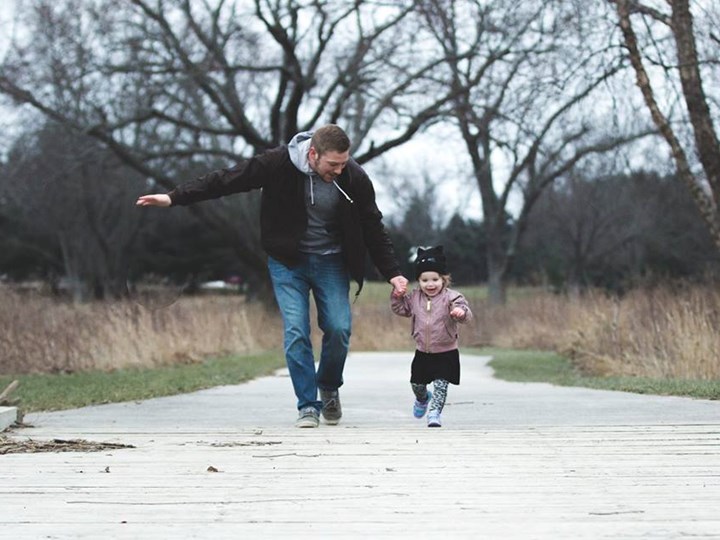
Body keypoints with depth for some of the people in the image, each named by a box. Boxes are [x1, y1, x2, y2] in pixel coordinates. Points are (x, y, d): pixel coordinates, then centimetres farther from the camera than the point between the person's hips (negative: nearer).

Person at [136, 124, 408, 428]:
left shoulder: (354, 179, -15)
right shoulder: (279, 164, -20)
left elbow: (374, 229, -2)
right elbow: (226, 180, -13)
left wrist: (393, 272, -4)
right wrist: (174, 198, -14)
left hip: (331, 263, 1)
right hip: (288, 262, -1)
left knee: (339, 329, -10)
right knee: (295, 332, -12)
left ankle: (329, 389, 18)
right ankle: (308, 406, -3)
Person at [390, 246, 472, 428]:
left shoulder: (451, 297, -14)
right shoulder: (415, 297, 1)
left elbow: (466, 314, -26)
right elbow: (401, 309, 15)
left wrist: (461, 312, -49)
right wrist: (397, 296, -3)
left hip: (446, 353, -5)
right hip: (422, 352, 5)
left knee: (440, 384, -11)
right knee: (417, 383, 17)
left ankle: (435, 413, -2)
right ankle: (423, 399, 48)